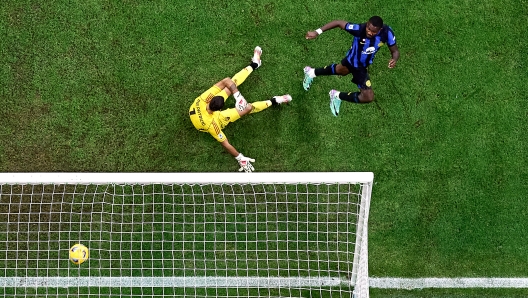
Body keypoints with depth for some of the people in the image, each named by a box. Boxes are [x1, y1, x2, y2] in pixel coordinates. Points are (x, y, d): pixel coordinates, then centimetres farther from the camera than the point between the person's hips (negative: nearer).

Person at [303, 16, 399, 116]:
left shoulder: (387, 32, -31)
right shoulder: (359, 29, -39)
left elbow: (395, 51, -17)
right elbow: (338, 22, -26)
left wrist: (394, 59, -41)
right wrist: (317, 32, -31)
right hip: (351, 60, -4)